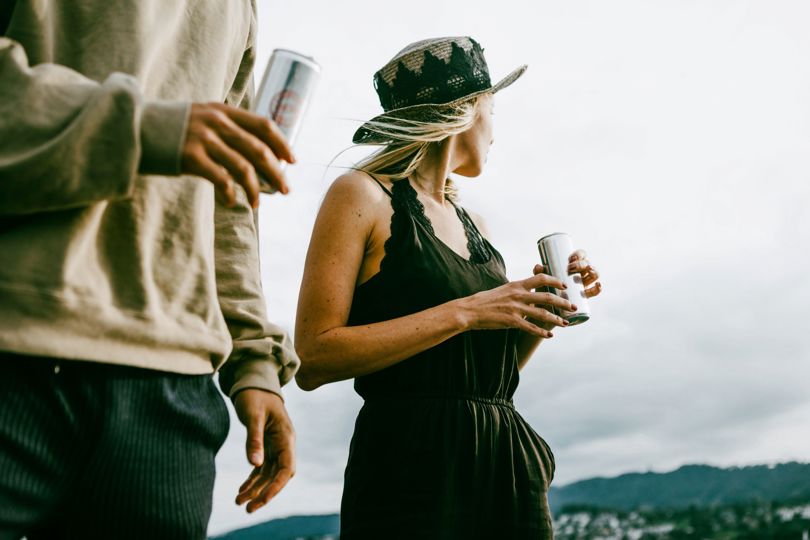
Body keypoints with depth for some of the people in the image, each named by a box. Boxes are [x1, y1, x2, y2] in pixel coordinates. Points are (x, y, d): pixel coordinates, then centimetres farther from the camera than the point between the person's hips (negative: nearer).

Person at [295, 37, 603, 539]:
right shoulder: (363, 196, -5)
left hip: (506, 466, 7)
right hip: (411, 465, -6)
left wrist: (541, 311, 2)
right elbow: (313, 359, -15)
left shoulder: (473, 224, 14)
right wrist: (463, 313, -17)